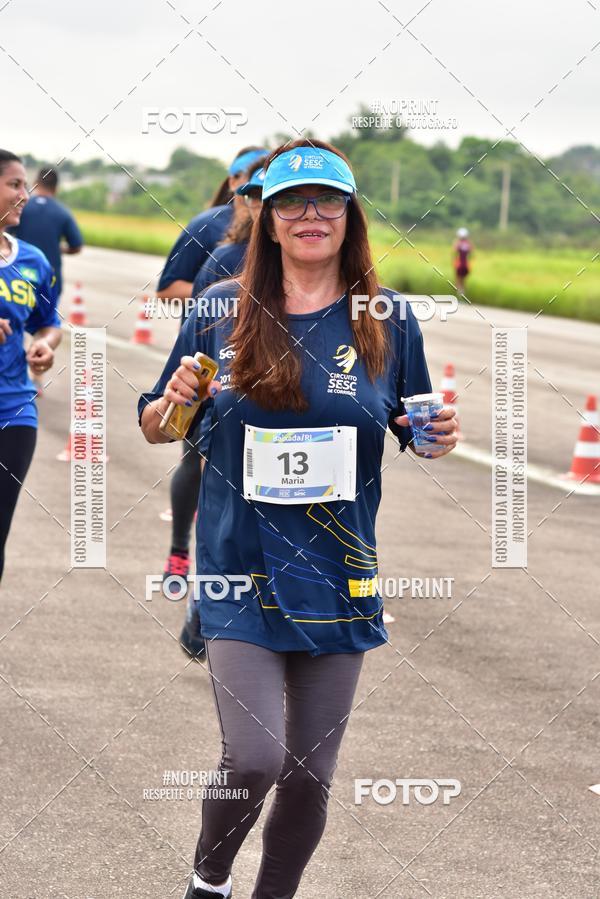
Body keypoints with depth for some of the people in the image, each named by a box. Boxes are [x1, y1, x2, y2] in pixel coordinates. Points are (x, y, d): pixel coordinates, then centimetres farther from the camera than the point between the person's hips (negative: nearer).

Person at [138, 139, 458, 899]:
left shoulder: (388, 320, 1)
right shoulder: (222, 310, -1)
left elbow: (413, 431, 13)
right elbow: (154, 428, 8)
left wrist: (439, 438, -10)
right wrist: (173, 402, -14)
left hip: (338, 577, 2)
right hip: (240, 567, -2)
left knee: (310, 773, 8)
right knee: (253, 759, -14)